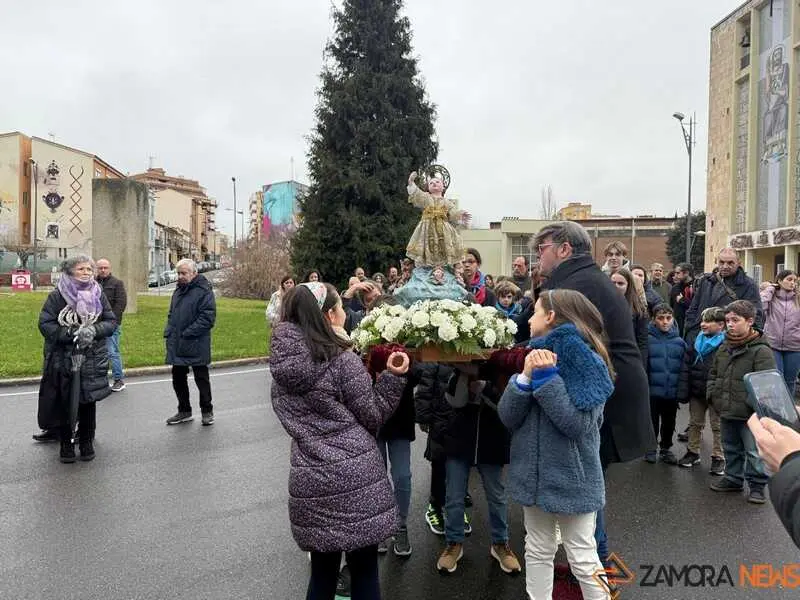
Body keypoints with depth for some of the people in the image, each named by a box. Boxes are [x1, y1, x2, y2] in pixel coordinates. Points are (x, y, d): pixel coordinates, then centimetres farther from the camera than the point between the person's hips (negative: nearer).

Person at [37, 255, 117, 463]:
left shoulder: (98, 295, 2)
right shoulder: (57, 296, -5)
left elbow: (112, 321, 3)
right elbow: (45, 324, -9)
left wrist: (94, 331, -16)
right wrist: (71, 334, -20)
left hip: (93, 360, 2)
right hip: (63, 359, -2)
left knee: (88, 402, 9)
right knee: (64, 403, 5)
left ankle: (86, 442, 25)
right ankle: (66, 444, 22)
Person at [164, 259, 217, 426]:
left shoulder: (204, 291, -12)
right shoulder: (178, 291, 14)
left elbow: (208, 317, -19)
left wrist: (187, 333, -21)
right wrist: (168, 332, 7)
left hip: (196, 346, -8)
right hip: (177, 346, 8)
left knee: (201, 379, 5)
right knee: (178, 379, 14)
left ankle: (207, 411, 20)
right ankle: (184, 411, 29)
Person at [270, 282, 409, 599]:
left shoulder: (281, 363, 4)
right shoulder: (342, 359, -13)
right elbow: (373, 417, -7)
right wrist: (393, 377, -4)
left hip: (309, 481, 5)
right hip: (355, 477, -5)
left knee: (322, 572, 20)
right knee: (364, 572, 12)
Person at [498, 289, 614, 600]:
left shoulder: (588, 362, -14)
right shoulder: (537, 357, 3)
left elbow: (579, 424, -24)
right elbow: (508, 417, -4)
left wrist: (547, 377, -25)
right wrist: (526, 377, -18)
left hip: (571, 477, -6)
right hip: (534, 473, 6)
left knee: (583, 559, 9)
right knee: (537, 552, 18)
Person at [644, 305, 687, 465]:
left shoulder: (680, 342, 0)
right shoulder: (647, 339, -11)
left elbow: (684, 368, 2)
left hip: (672, 392, 3)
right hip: (652, 391, -3)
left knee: (669, 422, 18)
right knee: (652, 422, 12)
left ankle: (666, 448, 36)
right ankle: (650, 449, 30)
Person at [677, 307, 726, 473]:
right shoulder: (696, 343, 3)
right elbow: (686, 367, 3)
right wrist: (683, 391, -1)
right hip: (696, 392, 6)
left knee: (717, 426, 8)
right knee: (695, 423, 17)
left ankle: (718, 458, 20)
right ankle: (692, 452, 31)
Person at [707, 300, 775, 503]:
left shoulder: (761, 351, -14)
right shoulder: (723, 348, 9)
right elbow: (713, 374, 19)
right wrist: (712, 393, 7)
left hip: (749, 414, -7)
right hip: (726, 410, 7)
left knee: (753, 451, 4)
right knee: (731, 448, 20)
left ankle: (757, 485, 19)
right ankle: (733, 478, 34)